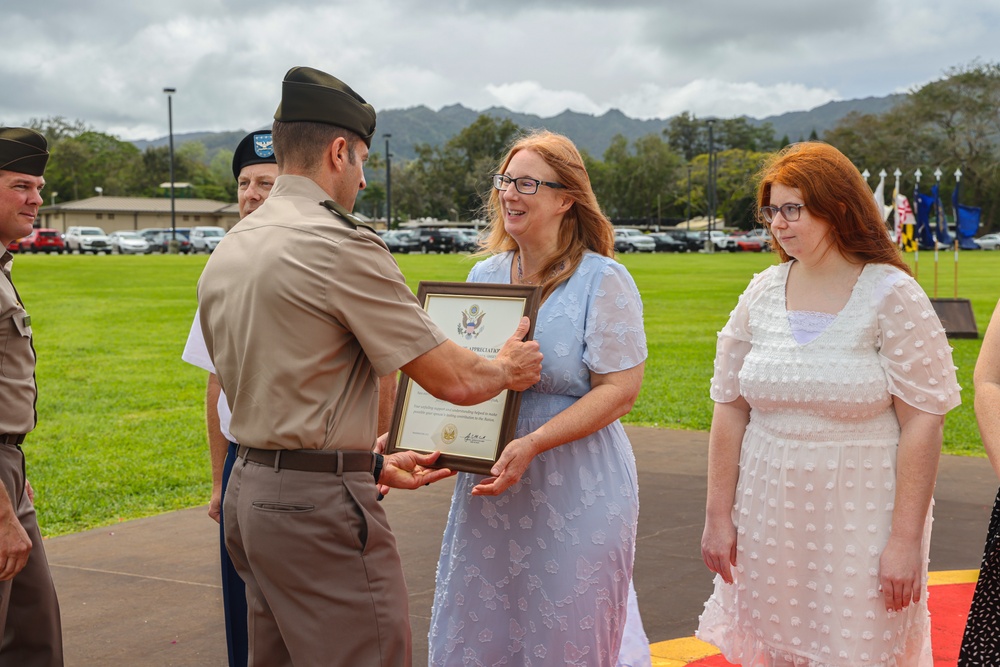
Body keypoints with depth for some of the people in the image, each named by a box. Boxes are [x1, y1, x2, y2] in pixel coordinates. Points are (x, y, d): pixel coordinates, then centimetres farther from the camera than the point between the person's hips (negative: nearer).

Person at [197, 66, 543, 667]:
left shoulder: (226, 254, 11)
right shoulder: (341, 246, -15)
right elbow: (455, 380, -13)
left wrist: (371, 465, 21)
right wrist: (508, 369, 9)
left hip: (249, 496, 9)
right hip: (321, 506, -9)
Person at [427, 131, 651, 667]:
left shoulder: (602, 280, -8)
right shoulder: (485, 275, 9)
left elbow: (620, 390, -13)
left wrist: (532, 444, -22)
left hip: (575, 493, -5)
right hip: (488, 488, 5)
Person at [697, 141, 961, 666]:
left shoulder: (891, 296, -9)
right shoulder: (762, 293, 3)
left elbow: (922, 424, -12)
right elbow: (729, 410, 6)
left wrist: (905, 539, -14)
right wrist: (718, 516, 4)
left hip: (860, 519, -4)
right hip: (770, 514, 4)